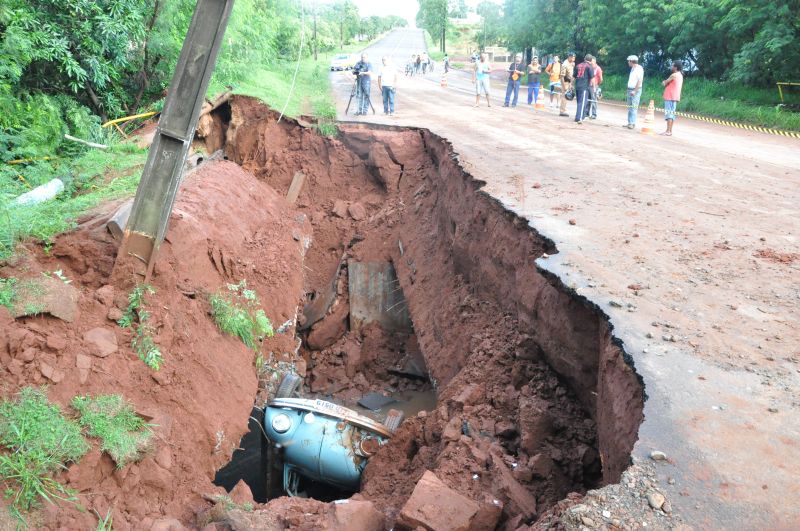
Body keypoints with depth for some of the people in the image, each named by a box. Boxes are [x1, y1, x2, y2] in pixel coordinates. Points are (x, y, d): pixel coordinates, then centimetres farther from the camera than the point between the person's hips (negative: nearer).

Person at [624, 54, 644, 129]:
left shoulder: (639, 68, -11)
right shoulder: (632, 69, 16)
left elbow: (640, 81, -17)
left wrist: (634, 91, -20)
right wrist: (628, 91, 15)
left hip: (636, 90, -9)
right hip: (630, 89, 9)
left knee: (634, 107, -12)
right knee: (629, 107, 8)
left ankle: (632, 123, -13)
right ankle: (629, 123, 11)